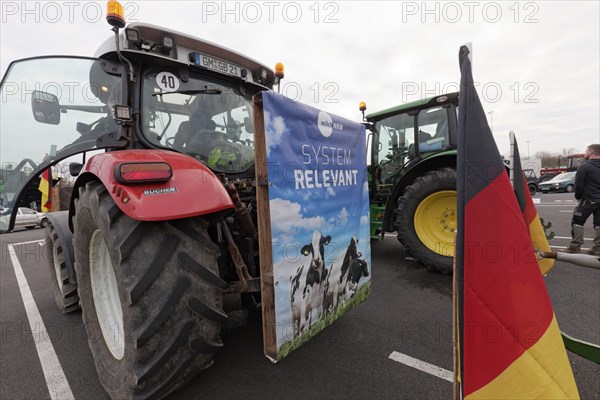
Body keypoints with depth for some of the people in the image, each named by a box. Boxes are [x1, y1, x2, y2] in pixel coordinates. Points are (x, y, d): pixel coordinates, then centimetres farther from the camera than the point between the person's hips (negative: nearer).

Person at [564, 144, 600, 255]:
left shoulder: (585, 167, -13)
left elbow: (578, 184, -13)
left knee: (577, 221, 1)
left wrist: (578, 196, 3)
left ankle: (575, 246, 1)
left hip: (588, 199, -7)